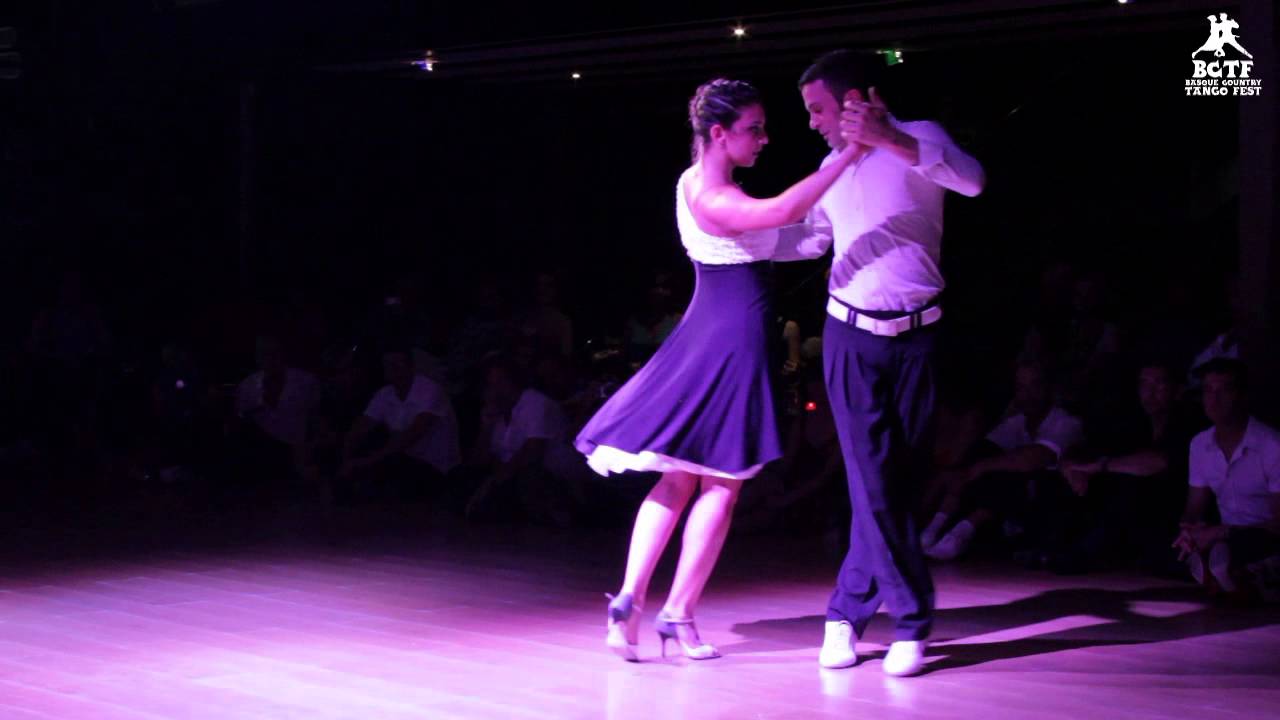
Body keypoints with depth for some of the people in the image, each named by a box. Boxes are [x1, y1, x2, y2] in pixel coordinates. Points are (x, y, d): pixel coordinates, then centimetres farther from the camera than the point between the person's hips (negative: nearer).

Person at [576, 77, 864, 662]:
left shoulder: (698, 182, 11)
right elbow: (785, 209, -37)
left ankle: (629, 601, 4)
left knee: (679, 477, 9)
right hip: (734, 337, -9)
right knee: (722, 483, 1)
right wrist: (850, 153, -37)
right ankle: (679, 616, 5)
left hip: (709, 331, 9)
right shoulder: (712, 197, -19)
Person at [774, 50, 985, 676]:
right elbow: (810, 237, 26)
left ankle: (849, 609, 15)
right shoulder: (834, 166, 11)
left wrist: (890, 140, -34)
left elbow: (972, 181, -24)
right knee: (873, 482, -9)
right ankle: (911, 621, -1)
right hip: (852, 336, 2)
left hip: (915, 336, -2)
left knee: (898, 480, 3)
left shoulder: (918, 138, -4)